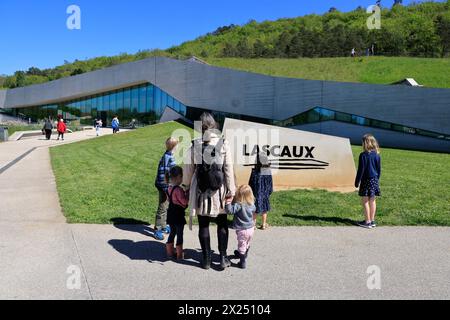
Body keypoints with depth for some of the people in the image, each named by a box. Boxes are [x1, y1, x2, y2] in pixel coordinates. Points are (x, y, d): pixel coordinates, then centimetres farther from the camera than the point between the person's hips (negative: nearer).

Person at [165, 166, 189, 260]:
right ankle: (180, 254, 11)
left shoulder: (169, 188, 4)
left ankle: (170, 252, 27)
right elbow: (184, 201, -24)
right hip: (178, 215, -8)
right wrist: (188, 193, -12)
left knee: (172, 233, 19)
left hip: (171, 214, 8)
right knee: (180, 234, 3)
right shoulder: (178, 190, -23)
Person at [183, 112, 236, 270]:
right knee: (222, 224, 15)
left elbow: (188, 168, 0)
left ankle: (206, 259, 19)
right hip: (219, 191, 0)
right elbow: (229, 168, -6)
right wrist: (231, 189, 0)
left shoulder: (195, 145, -5)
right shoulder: (223, 144, -7)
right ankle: (223, 258, 17)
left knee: (203, 225, 11)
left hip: (200, 191, 0)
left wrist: (187, 186, 13)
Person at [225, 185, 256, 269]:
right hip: (251, 228, 7)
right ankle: (244, 255, 51)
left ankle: (243, 262, 12)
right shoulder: (252, 205, -2)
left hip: (242, 230, -7)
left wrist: (228, 202, -27)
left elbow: (230, 211, -29)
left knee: (242, 246, 6)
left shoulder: (239, 205, -23)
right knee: (247, 244, 28)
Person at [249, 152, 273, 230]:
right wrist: (270, 191, 13)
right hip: (265, 193, 3)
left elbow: (251, 183, -9)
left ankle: (253, 224, 14)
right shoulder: (268, 171, -7)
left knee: (255, 210, 8)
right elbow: (270, 183, 2)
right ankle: (264, 225, 21)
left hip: (257, 193, -3)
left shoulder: (255, 171, -16)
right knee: (264, 209, 13)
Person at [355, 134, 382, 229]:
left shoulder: (363, 155, -13)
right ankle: (372, 221, 20)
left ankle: (367, 222, 1)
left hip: (366, 180, -7)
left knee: (365, 201, 0)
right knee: (372, 201, 13)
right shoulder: (377, 155, 5)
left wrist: (357, 182, -6)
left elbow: (361, 170, -13)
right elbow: (379, 169, 10)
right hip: (375, 180, 7)